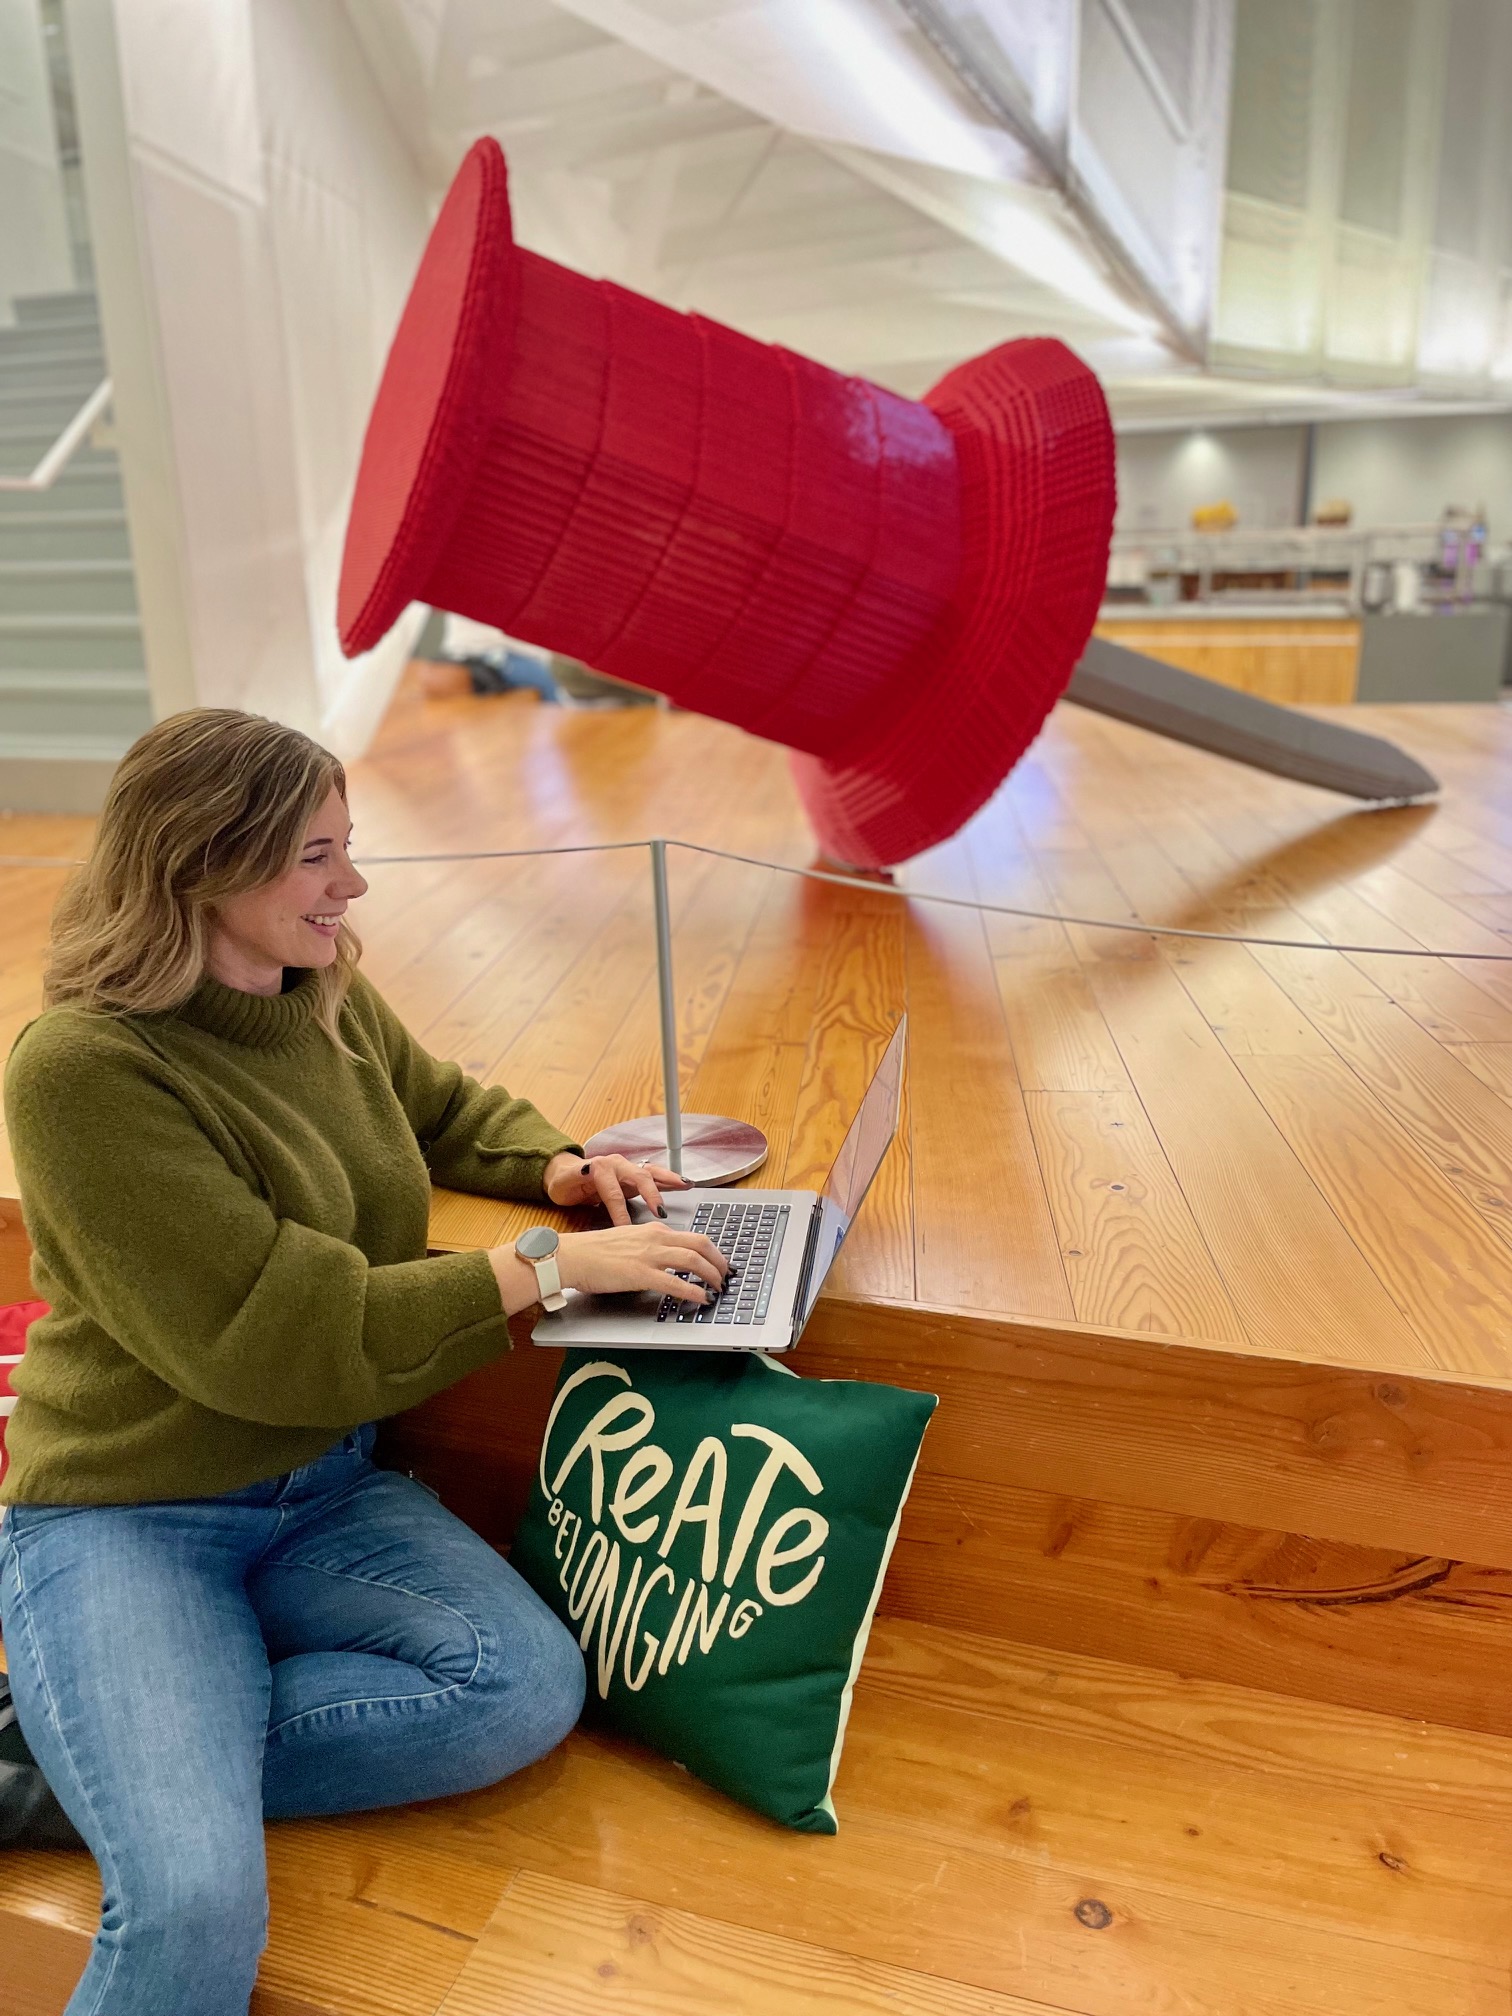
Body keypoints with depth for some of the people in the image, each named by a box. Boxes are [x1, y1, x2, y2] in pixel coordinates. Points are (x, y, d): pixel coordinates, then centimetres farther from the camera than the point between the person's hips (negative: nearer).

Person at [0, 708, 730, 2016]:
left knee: (532, 1689, -16)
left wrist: (554, 1166, 1)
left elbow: (443, 1108, 22)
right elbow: (267, 1333, -23)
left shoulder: (331, 997, 1)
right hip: (124, 1516, -7)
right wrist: (542, 1267, -22)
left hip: (328, 1490, 7)